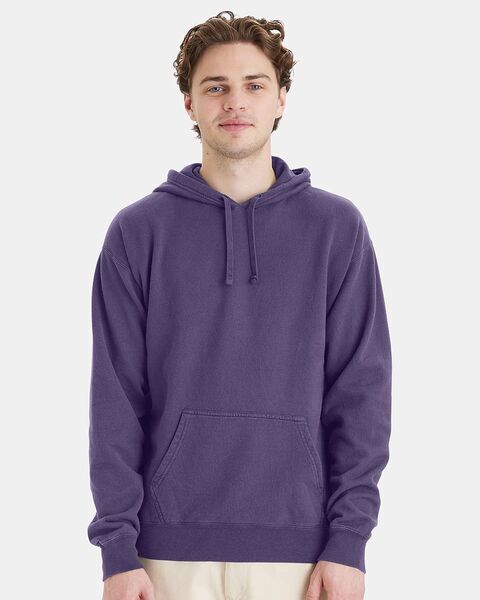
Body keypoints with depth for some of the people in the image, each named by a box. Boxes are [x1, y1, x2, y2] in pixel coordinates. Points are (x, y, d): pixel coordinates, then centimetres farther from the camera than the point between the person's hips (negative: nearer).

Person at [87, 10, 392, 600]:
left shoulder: (337, 227, 3)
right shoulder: (137, 231, 3)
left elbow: (362, 393, 1)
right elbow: (115, 402, 1)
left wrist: (349, 540, -5)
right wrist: (118, 549, -5)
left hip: (298, 547, 0)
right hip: (173, 549, 0)